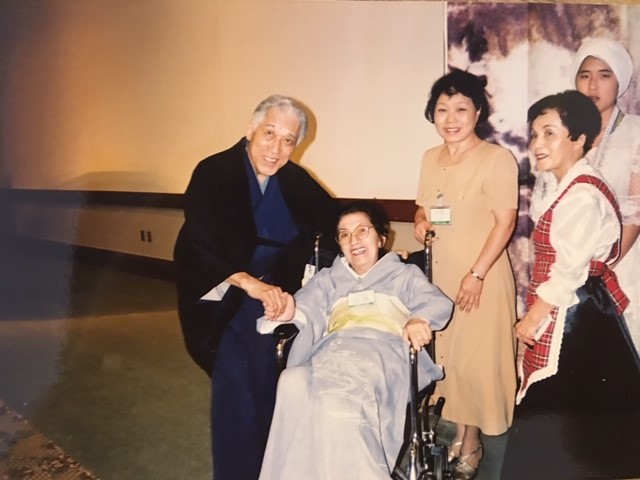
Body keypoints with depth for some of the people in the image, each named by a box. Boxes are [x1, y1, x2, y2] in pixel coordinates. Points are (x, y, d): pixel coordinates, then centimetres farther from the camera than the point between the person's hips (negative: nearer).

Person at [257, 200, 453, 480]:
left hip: (385, 349, -2)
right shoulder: (327, 279, 34)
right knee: (294, 384, -34)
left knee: (339, 398, -37)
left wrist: (419, 319, -17)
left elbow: (436, 302, 8)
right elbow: (308, 314, 16)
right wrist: (289, 314, -10)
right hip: (334, 349, 3)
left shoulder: (405, 274, 28)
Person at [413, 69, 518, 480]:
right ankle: (459, 434, 30)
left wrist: (476, 274, -18)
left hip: (481, 276, -6)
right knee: (447, 354, 13)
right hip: (440, 273, 6)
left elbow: (505, 221, -14)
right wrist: (421, 222, -4)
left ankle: (472, 444, 22)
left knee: (476, 358, 3)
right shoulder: (431, 158, 8)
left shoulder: (497, 158, -12)